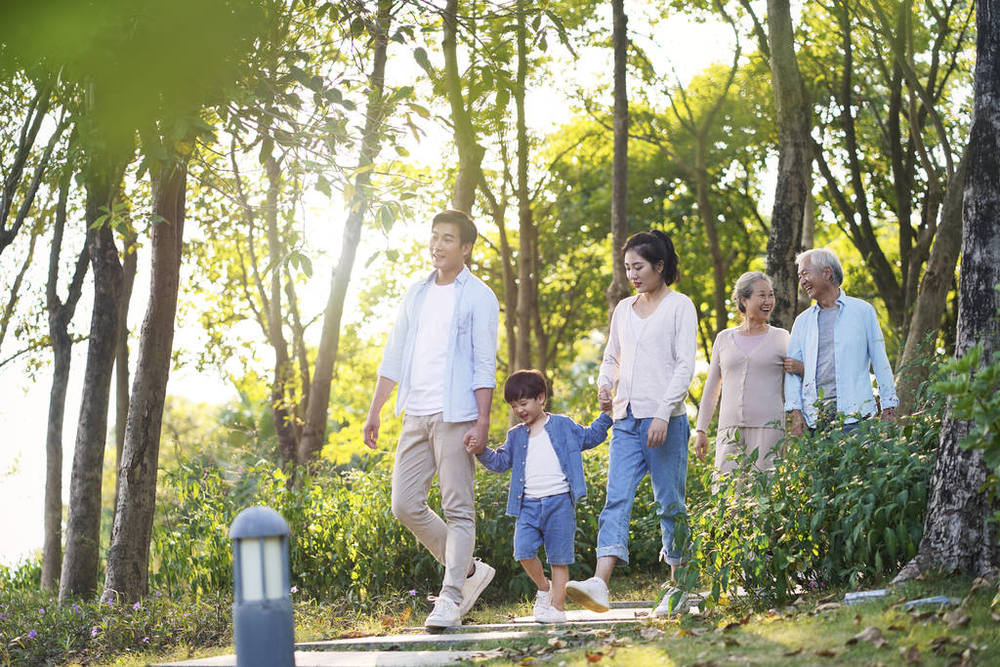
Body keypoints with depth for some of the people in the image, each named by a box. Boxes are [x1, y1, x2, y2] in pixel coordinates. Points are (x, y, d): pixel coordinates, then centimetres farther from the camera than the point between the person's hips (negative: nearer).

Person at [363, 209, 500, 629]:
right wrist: (375, 410, 15)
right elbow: (394, 356, 19)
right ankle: (469, 570, 17)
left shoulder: (478, 297, -1)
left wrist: (482, 420, -14)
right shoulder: (417, 293, 17)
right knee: (406, 505, 3)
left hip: (454, 415, -6)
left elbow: (485, 365, -6)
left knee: (458, 509, -4)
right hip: (415, 414, 7)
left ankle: (451, 597, 0)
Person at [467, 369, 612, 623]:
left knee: (558, 558, -2)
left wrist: (606, 416, 7)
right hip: (529, 504, 3)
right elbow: (501, 462, 11)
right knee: (523, 550, -14)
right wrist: (483, 452, -6)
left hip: (559, 501, -3)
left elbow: (589, 437, 18)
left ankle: (557, 605, 6)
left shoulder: (563, 426, 8)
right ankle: (543, 587, 11)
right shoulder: (516, 436, 15)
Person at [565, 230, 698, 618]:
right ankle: (600, 584, -21)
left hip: (665, 420, -5)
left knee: (671, 502, 1)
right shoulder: (623, 309, 17)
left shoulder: (680, 306, 0)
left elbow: (685, 365, -7)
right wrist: (604, 384, 2)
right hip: (626, 419, 5)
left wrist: (664, 414, -16)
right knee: (616, 499, -9)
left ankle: (678, 590, 9)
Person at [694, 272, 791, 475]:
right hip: (730, 429, 2)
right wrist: (701, 430, 15)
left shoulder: (781, 338, 9)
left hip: (768, 428, -2)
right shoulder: (724, 338, 14)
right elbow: (712, 387, 20)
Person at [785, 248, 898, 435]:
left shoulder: (862, 311, 7)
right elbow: (792, 369, 11)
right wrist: (795, 413, -2)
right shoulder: (802, 321, 16)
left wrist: (889, 409, 1)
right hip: (814, 417, 3)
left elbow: (880, 361, 6)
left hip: (853, 414, -3)